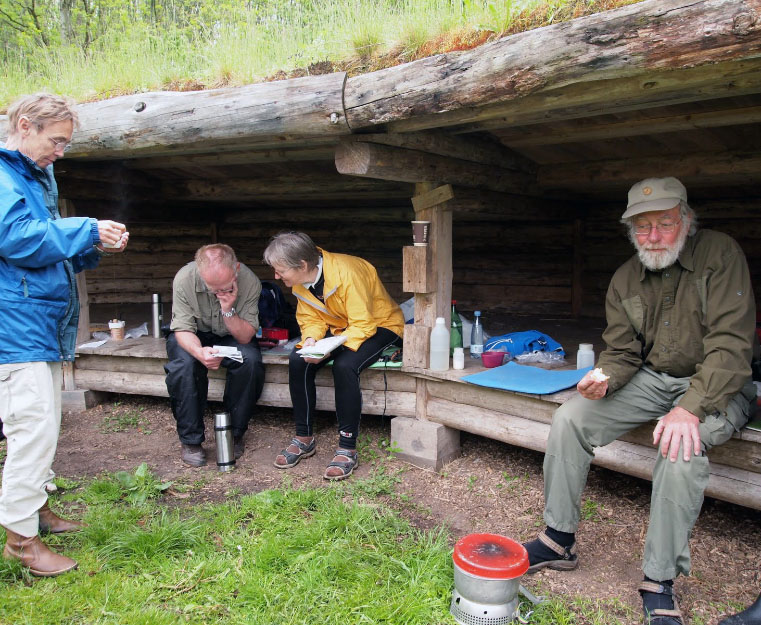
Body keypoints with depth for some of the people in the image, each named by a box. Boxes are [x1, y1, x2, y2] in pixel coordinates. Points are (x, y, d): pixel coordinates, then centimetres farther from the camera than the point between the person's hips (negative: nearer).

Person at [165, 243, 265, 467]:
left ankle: (236, 433, -9)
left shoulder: (249, 281, -25)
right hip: (194, 336, 0)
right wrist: (200, 352, -43)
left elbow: (245, 337, -21)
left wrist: (229, 310, -39)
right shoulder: (184, 279, -27)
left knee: (250, 360, -30)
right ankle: (190, 440, -15)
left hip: (231, 336, 1)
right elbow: (182, 329, -21)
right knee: (184, 364, -33)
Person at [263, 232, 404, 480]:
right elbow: (310, 319, 0)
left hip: (378, 325, -7)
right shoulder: (300, 281, -8)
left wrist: (332, 346, -41)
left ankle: (347, 449, -22)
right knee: (297, 362, -17)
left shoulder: (346, 273, -31)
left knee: (344, 366, -35)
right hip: (338, 327, 7)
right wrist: (310, 339, -22)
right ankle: (304, 438, -2)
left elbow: (363, 325, -28)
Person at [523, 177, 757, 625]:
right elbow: (622, 351, 3)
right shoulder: (626, 279, 3)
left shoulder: (720, 254, -13)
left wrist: (690, 408, -32)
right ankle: (559, 541, 0)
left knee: (680, 445, -36)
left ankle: (660, 582, -19)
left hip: (716, 387, -5)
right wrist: (604, 378, -21)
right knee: (569, 418, -13)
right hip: (651, 379, 5)